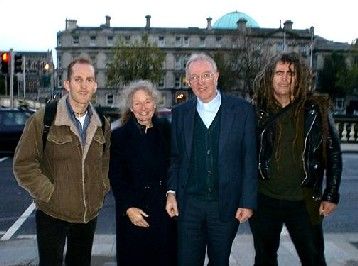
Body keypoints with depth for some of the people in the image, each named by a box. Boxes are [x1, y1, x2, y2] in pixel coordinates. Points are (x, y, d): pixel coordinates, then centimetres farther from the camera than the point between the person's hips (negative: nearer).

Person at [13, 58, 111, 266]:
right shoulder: (43, 119, -11)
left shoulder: (102, 124, 3)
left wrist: (102, 189, 6)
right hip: (53, 214, -4)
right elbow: (23, 164, -10)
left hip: (90, 214, 4)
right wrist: (49, 193, -14)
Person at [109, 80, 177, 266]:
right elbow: (116, 177, -4)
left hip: (165, 207, 2)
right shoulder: (119, 136, -4)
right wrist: (129, 208, -10)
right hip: (133, 213, -2)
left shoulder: (165, 129, 4)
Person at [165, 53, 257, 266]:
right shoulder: (180, 113, 5)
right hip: (189, 203, 2)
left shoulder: (242, 110, -3)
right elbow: (176, 158, 10)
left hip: (226, 205, -1)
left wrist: (248, 201, -6)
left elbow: (250, 159, -3)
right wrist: (171, 193, 1)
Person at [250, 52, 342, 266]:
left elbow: (333, 153, 0)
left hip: (304, 202, -1)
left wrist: (331, 196, -2)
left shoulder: (316, 109, -4)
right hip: (264, 200, 2)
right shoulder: (258, 111, -1)